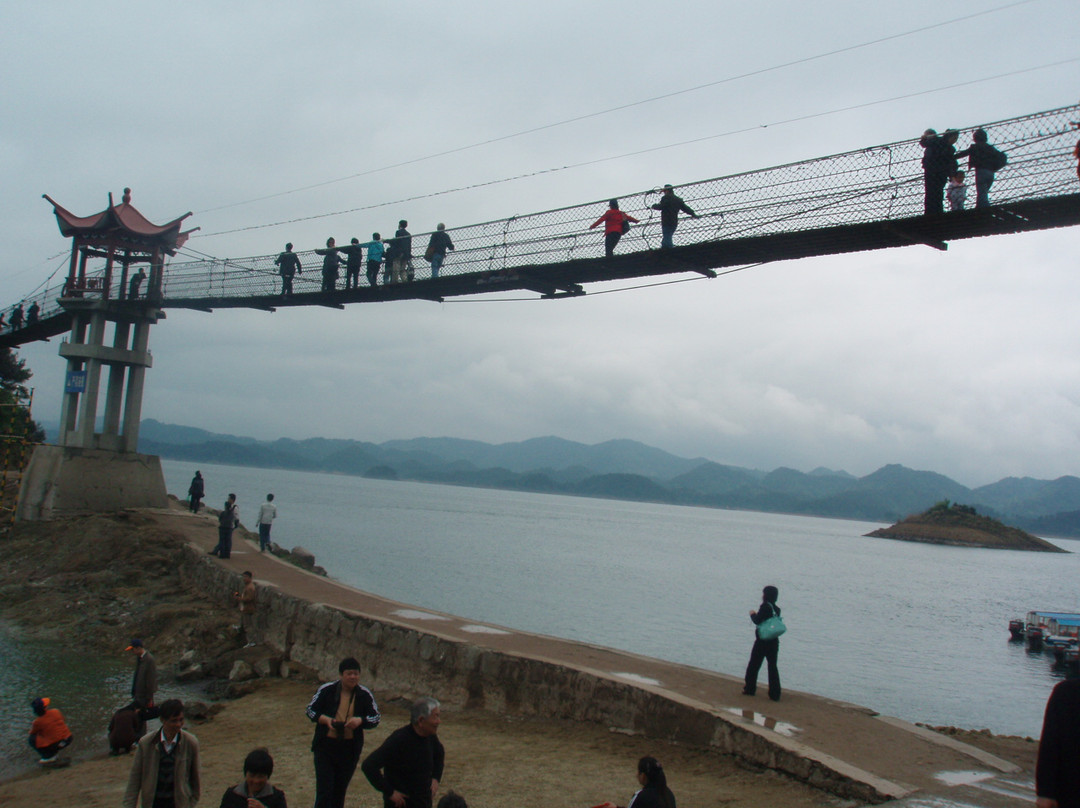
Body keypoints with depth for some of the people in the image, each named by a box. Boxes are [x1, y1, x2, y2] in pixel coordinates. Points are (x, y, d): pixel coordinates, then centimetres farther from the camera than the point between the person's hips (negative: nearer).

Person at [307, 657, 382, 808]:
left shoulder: (365, 695, -1)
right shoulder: (326, 690, -6)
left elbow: (375, 719, 4)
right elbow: (310, 710, 2)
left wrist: (360, 720, -17)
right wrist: (325, 719, -17)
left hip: (350, 749, 2)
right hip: (325, 746, -2)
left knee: (340, 791, 13)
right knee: (324, 790, -7)